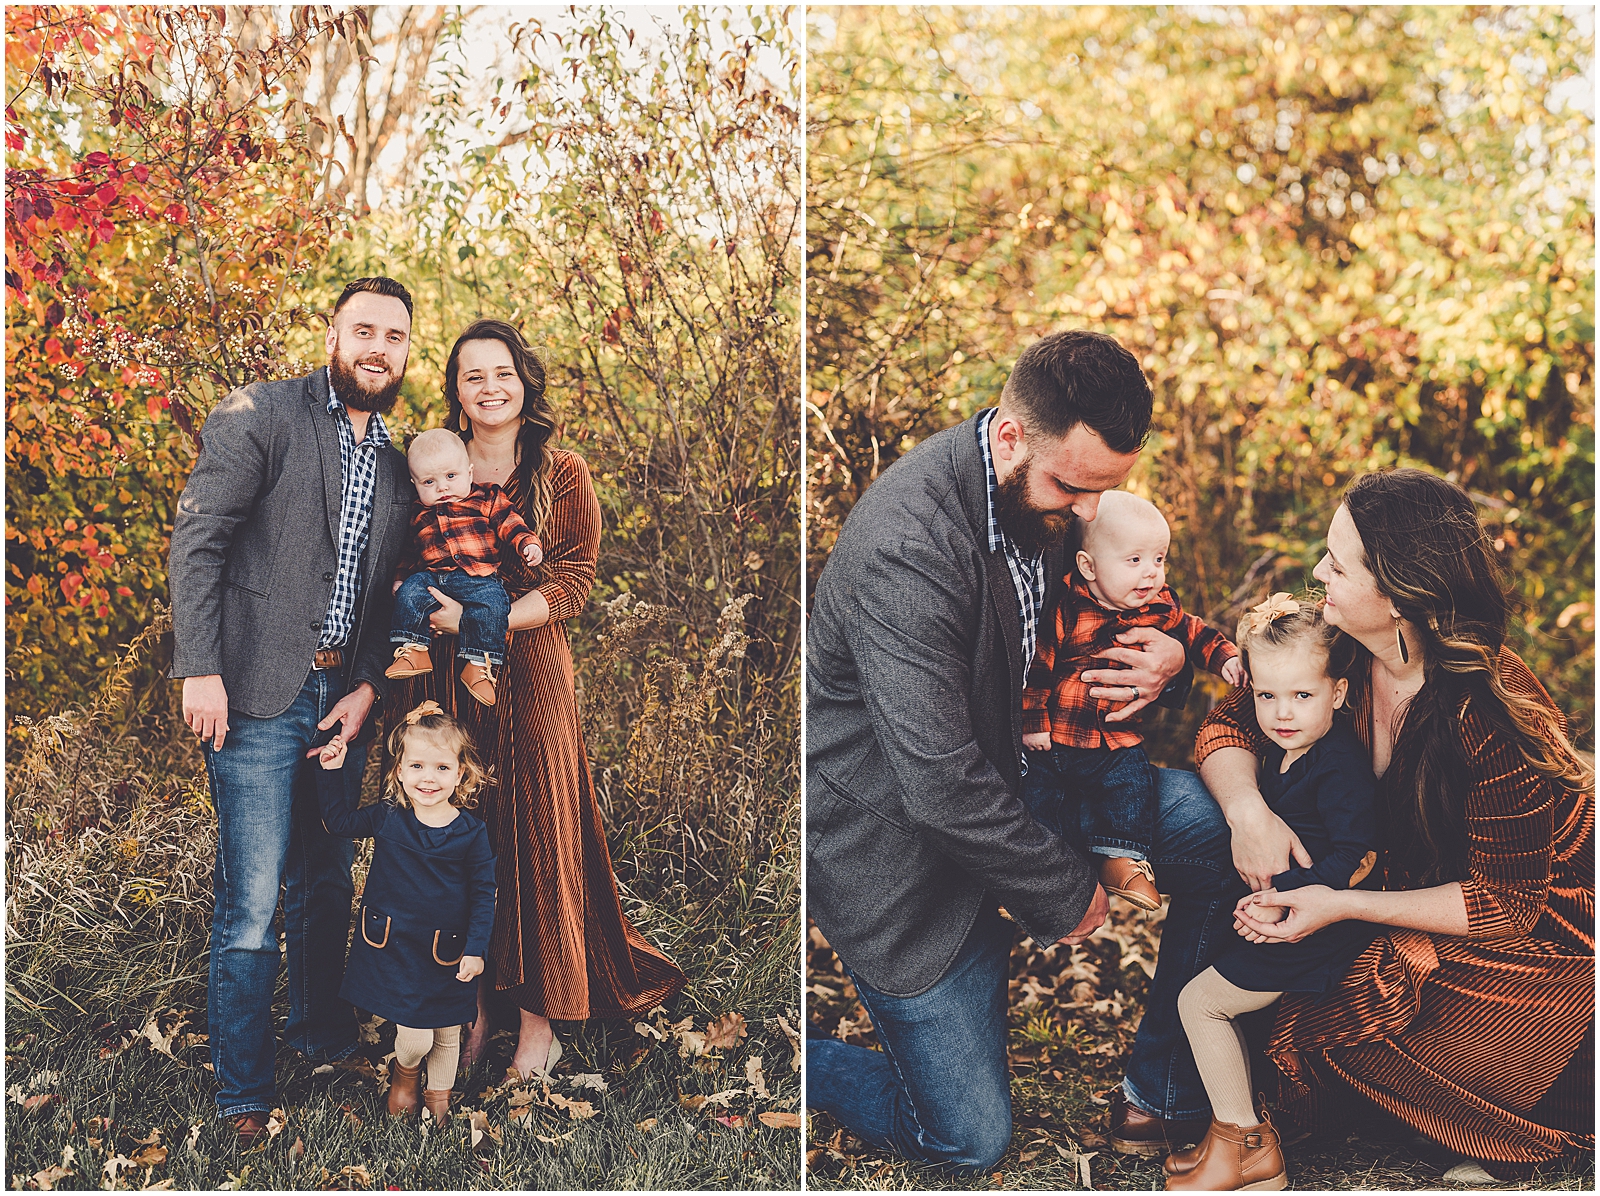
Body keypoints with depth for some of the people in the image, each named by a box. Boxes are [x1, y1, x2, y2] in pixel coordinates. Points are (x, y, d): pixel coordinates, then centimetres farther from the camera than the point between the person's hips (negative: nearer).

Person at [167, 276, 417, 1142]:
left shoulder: (394, 462, 15)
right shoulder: (262, 414, -4)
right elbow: (196, 540, -10)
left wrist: (367, 687, 2)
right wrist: (200, 670, -16)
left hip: (341, 702, 6)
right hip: (260, 695, -6)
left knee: (327, 885, 17)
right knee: (252, 904, -5)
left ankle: (320, 1030, 36)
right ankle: (243, 1095, 6)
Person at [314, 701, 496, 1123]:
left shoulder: (471, 834, -9)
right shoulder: (387, 819, -5)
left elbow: (483, 893, -3)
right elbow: (339, 820, 11)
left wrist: (475, 949, -8)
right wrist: (332, 772, 0)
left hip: (447, 952, 1)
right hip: (393, 945, 0)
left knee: (446, 1033, 15)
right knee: (415, 1036, -6)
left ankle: (439, 1095, 41)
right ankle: (404, 1075, 28)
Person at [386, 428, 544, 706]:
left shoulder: (487, 500, 10)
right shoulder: (418, 515, 20)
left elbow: (509, 523, 5)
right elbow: (406, 552, 29)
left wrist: (528, 543, -11)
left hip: (480, 577, -3)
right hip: (431, 576, 4)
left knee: (490, 604, -31)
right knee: (409, 595, -23)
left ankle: (479, 665, -28)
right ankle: (413, 651, -20)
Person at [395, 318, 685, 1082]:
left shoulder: (562, 475, 2)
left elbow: (573, 582, -6)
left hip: (529, 675, -2)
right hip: (447, 677, 3)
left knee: (535, 835, -1)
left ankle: (539, 1015, 10)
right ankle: (471, 1005, 15)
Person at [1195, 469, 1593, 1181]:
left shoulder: (1490, 716, -34)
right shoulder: (1343, 650, -16)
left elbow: (1506, 902, -27)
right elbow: (1231, 723, -7)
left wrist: (1341, 905, -32)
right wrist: (1245, 806, -29)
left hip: (1540, 918, -6)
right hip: (1419, 876, 7)